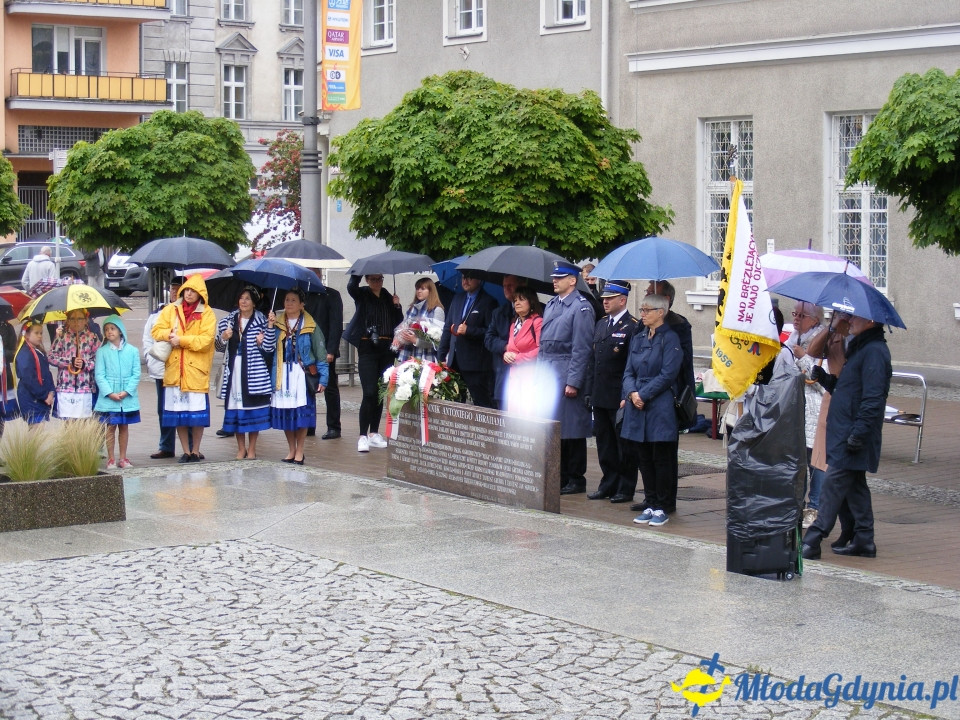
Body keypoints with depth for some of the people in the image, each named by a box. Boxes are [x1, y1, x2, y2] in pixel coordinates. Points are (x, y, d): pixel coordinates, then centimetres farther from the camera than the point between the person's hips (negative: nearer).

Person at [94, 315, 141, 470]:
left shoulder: (132, 351, 2)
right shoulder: (102, 351, 0)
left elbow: (136, 374, 0)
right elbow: (99, 375, -3)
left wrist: (126, 391, -11)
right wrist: (109, 393, -13)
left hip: (127, 397, 1)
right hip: (108, 398, -1)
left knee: (124, 427, 9)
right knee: (110, 427, 1)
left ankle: (123, 458, 17)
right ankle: (110, 459, 8)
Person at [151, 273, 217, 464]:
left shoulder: (207, 313, 0)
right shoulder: (171, 310, 11)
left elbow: (205, 340, -10)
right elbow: (156, 331, 7)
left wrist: (181, 340, -13)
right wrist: (170, 335, -13)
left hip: (196, 369, -3)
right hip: (174, 369, 3)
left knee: (197, 413, -2)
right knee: (177, 413, 5)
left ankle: (195, 451, 9)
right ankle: (186, 451, 14)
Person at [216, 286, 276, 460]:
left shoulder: (261, 322, 2)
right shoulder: (228, 321, 12)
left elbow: (270, 347, -4)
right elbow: (219, 347, 14)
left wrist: (270, 328, -15)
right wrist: (223, 338, -6)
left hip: (255, 372, -3)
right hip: (234, 370, 3)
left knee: (254, 410, 0)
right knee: (235, 410, 4)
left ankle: (252, 449, 11)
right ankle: (241, 449, 13)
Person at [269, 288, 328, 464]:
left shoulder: (310, 326, 1)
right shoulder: (277, 323, 9)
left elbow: (320, 353, 0)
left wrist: (322, 377, -6)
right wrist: (269, 327, -11)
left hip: (302, 374, -3)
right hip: (282, 374, 3)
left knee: (302, 413, -3)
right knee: (284, 413, 4)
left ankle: (299, 452, 9)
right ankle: (291, 450, 18)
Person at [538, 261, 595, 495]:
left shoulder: (581, 307, -10)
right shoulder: (551, 305, 15)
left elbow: (581, 348, -14)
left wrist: (573, 381, -17)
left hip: (567, 375, -8)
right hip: (548, 375, 8)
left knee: (571, 428, -2)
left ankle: (576, 479, 5)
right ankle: (559, 476, 19)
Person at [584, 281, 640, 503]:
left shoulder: (633, 327, -9)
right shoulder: (601, 324, 15)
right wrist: (590, 391, 14)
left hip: (620, 398, -7)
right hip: (600, 397, 8)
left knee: (623, 444, 1)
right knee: (604, 443, 12)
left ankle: (626, 488, 7)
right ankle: (609, 484, 20)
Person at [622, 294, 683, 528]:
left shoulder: (670, 339, -7)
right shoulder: (638, 338, 13)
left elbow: (667, 375, -13)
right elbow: (629, 371, 11)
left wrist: (643, 394, -15)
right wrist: (632, 393, -7)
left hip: (660, 406, -6)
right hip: (637, 404, 7)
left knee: (661, 458, -1)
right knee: (643, 458, 9)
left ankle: (661, 508, 4)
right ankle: (651, 505, 16)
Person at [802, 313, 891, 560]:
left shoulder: (875, 352, -15)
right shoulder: (859, 348, 17)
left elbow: (873, 399, -22)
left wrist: (858, 432, -25)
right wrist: (824, 378, 6)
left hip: (851, 439, -10)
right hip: (844, 432, 10)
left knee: (833, 486, -11)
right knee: (855, 486, 13)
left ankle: (812, 542, -12)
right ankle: (863, 541, 19)